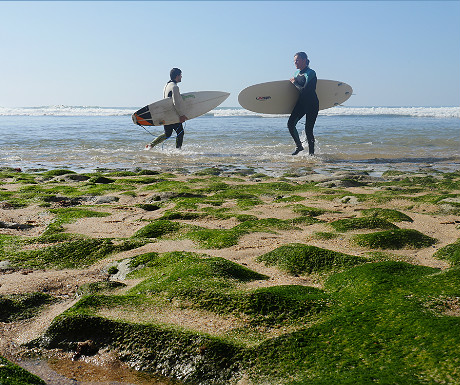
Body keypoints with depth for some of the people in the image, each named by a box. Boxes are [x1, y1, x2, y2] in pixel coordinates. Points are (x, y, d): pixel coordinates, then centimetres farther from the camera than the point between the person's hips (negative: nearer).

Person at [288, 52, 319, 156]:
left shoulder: (310, 73, -14)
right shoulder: (297, 72, 11)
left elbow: (305, 90, -23)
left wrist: (295, 83, -11)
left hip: (312, 104, -7)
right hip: (301, 103, 7)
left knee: (308, 129, -7)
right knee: (290, 124, -5)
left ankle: (311, 153, 5)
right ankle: (299, 146, 12)